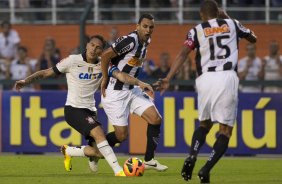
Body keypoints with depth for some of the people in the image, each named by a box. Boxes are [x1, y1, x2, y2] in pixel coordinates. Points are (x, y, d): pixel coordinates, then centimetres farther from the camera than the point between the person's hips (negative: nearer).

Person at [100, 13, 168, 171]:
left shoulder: (146, 42, 5)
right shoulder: (130, 41, -23)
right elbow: (105, 55, -24)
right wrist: (105, 78, -13)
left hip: (132, 90, 8)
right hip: (115, 93, -8)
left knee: (156, 119, -3)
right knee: (122, 135, -5)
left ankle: (149, 160, 6)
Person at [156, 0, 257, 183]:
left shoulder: (197, 31, 12)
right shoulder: (231, 24, 16)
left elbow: (183, 54, -3)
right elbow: (253, 38, 34)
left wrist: (168, 78, -8)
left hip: (206, 79, 1)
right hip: (227, 78, -1)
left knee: (205, 123, 23)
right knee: (226, 129, 4)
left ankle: (192, 156, -2)